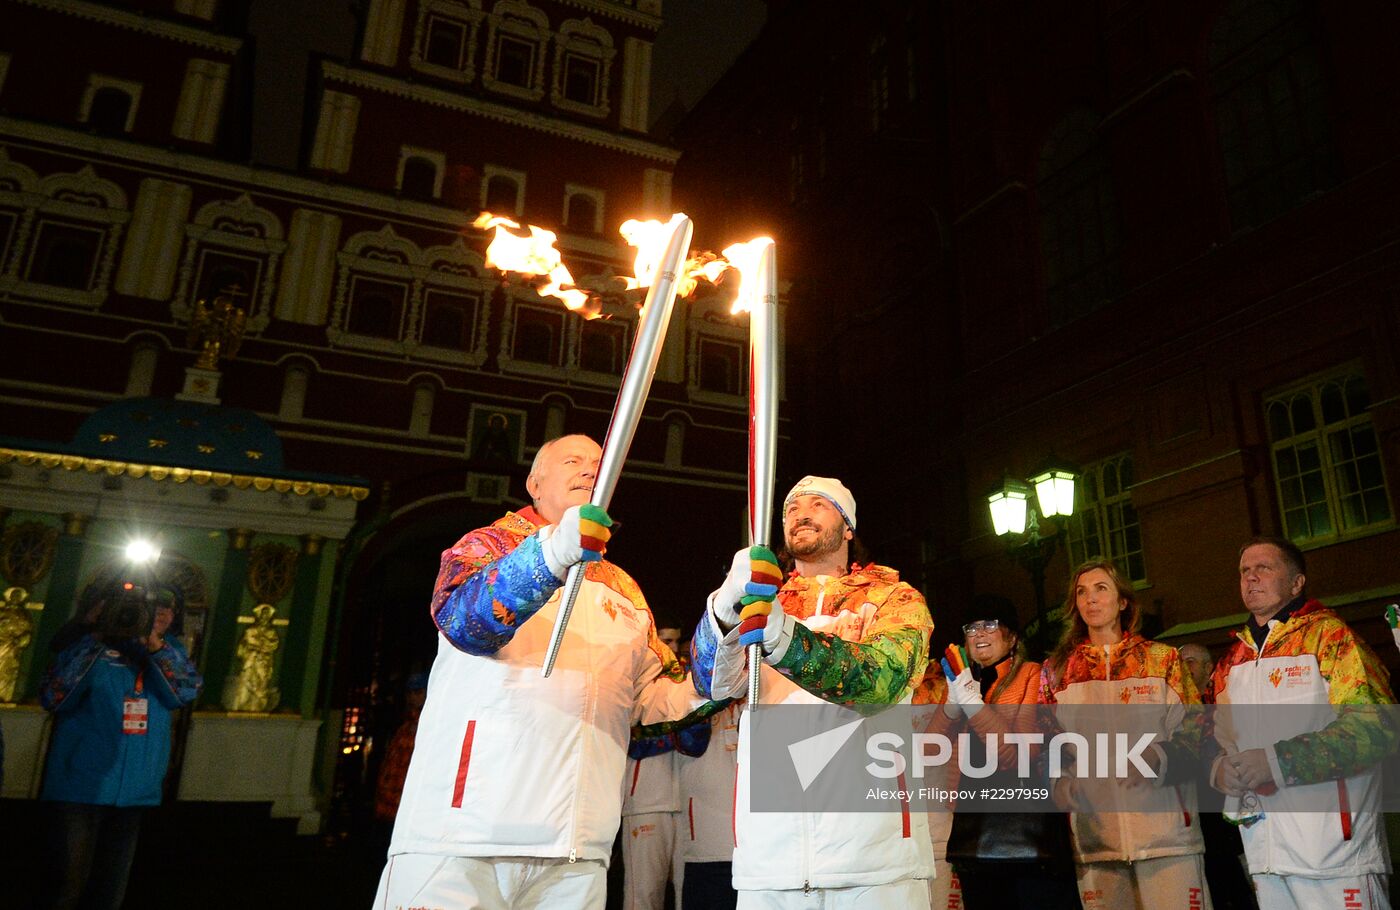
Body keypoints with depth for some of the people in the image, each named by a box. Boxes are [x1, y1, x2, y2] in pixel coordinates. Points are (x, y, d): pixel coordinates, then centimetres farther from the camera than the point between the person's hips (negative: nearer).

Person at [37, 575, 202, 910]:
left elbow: (187, 692, -8)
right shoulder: (91, 641, -2)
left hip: (135, 792, 4)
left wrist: (155, 646, -20)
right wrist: (95, 640, -18)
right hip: (81, 786, -4)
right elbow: (53, 698, -12)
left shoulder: (168, 648, 7)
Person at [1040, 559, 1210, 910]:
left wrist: (1157, 758, -16)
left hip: (1164, 827, -1)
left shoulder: (1163, 659, 9)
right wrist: (1060, 783, -7)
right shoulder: (1057, 670, 13)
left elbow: (1196, 733, 2)